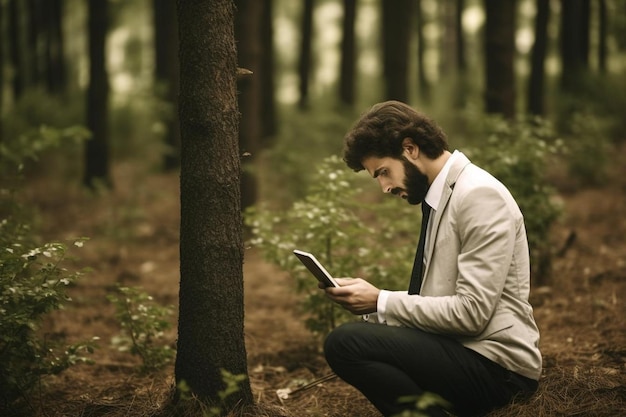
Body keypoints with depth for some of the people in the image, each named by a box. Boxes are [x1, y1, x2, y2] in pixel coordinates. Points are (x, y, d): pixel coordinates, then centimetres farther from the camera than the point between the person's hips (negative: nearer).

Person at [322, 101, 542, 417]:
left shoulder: (480, 195, -15)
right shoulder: (442, 195, 13)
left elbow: (472, 312, -21)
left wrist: (381, 302, -15)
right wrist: (371, 301, -1)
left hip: (494, 366, -10)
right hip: (463, 350, 10)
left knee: (345, 343, -22)